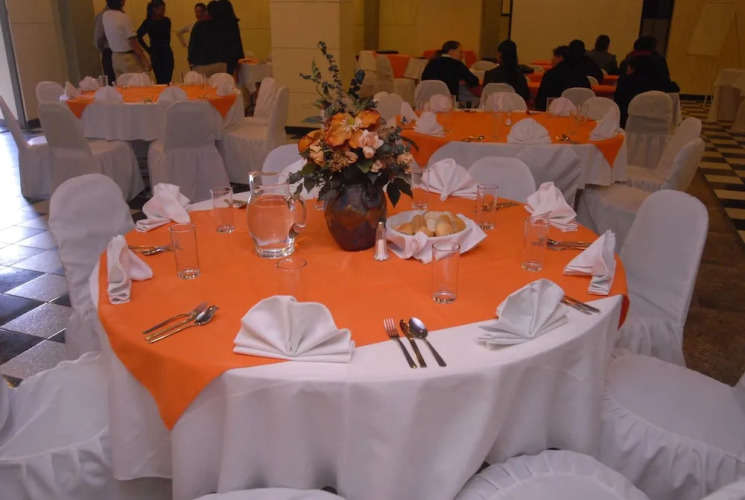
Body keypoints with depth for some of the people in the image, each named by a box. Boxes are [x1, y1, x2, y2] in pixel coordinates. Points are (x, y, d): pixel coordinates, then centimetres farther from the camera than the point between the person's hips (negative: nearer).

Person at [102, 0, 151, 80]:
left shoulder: (105, 16, 3)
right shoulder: (124, 18, -16)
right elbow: (133, 42, -18)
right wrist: (145, 59, -14)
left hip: (115, 57, 8)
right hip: (129, 58, -8)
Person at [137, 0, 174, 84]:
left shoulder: (166, 21, 9)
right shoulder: (149, 22, -7)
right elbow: (138, 36, -13)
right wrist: (148, 50, -8)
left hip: (167, 53, 5)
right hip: (156, 54, -5)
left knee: (168, 80, 3)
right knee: (161, 80, -7)